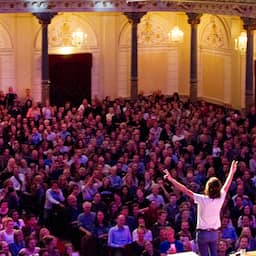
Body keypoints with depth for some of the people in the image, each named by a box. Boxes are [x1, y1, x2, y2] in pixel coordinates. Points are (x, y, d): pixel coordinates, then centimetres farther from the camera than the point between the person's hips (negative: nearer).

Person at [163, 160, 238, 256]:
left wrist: (171, 179, -21)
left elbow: (186, 190, -22)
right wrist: (232, 171, 21)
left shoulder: (202, 199, -21)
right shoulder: (220, 199, -10)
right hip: (214, 233, 4)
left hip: (203, 233, -4)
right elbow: (226, 186, 6)